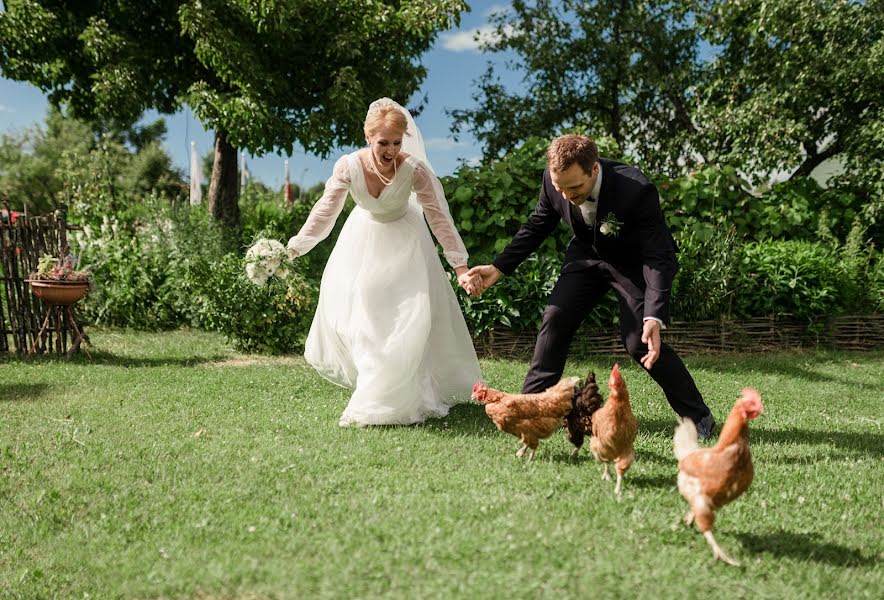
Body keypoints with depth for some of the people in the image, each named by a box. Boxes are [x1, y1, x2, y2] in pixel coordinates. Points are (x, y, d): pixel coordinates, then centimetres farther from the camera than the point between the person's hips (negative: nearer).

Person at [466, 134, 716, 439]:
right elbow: (538, 225, -3)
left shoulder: (637, 190, -37)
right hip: (588, 255, 5)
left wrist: (654, 316, -44)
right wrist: (499, 267, -8)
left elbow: (658, 257, -32)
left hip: (636, 263, -4)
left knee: (639, 342, -13)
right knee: (555, 319, -7)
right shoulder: (553, 179, -23)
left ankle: (699, 416, 4)